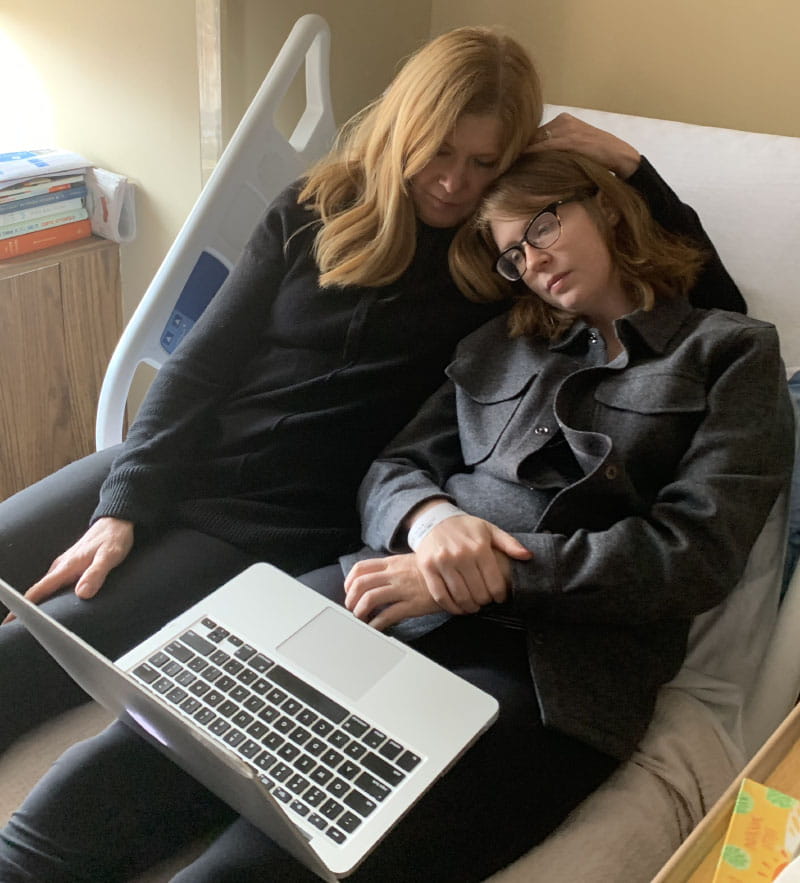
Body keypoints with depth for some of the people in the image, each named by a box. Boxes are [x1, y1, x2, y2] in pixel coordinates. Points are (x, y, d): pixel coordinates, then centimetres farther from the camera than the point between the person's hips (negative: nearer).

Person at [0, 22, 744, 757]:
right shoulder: (317, 209, 5)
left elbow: (716, 306, 0)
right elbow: (200, 365, 2)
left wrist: (628, 168, -8)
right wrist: (121, 509, -9)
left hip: (285, 524, -4)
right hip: (174, 466, 5)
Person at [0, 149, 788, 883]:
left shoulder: (731, 352, 11)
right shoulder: (496, 349, 24)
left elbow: (695, 555, -3)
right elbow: (392, 469, 17)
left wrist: (494, 576, -12)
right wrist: (428, 517, -9)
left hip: (554, 667, -4)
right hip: (391, 604, 5)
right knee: (97, 788, -18)